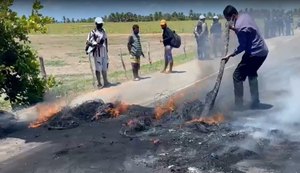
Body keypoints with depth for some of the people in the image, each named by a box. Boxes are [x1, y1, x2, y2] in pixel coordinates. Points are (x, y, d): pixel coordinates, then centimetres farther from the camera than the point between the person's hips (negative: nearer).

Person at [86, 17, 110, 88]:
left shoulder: (103, 31, 13)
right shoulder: (93, 32, -8)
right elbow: (88, 42, -13)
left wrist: (107, 49, 18)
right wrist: (95, 44, -26)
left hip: (104, 53, 6)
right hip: (97, 53, -6)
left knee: (105, 68, 14)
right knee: (98, 68, -1)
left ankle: (105, 82, 25)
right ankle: (99, 84, 5)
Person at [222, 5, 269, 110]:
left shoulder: (240, 27, -23)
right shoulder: (245, 15, 5)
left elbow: (243, 46, -18)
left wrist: (230, 55, -11)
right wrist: (235, 28, 3)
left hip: (255, 54, -10)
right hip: (262, 51, 10)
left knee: (237, 76, -4)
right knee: (251, 74, 24)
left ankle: (239, 106, 1)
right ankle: (255, 103, 31)